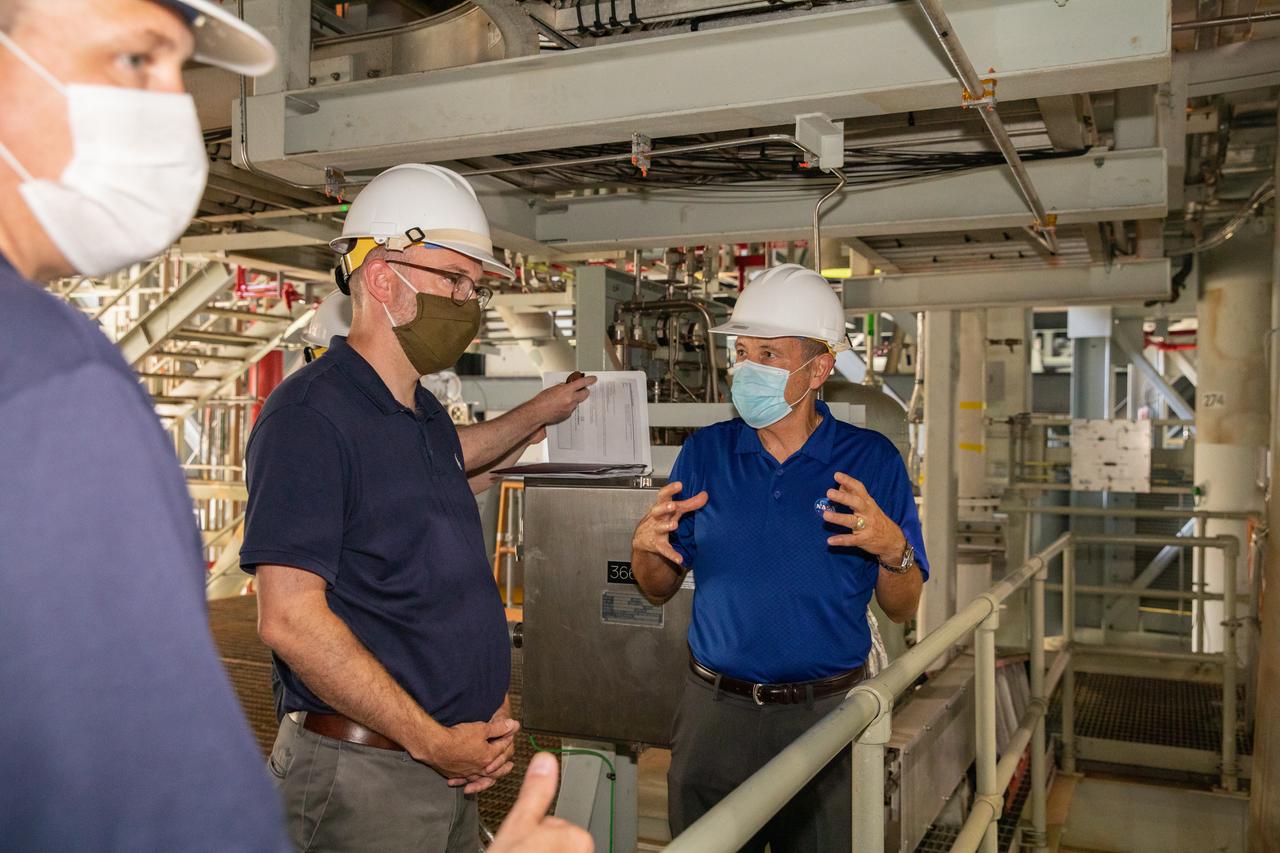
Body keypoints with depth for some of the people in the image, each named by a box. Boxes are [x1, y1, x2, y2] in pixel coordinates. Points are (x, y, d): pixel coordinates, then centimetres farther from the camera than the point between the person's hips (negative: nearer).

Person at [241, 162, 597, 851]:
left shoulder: (424, 414, 9)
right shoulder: (308, 414, -18)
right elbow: (291, 619, -23)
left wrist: (540, 411, 33)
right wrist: (436, 743, -20)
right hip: (363, 772, -8)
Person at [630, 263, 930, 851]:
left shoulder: (871, 460, -4)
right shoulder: (705, 453, 1)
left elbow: (903, 609, -2)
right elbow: (660, 588, 7)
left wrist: (892, 550, -22)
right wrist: (646, 547, -15)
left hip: (826, 713, -1)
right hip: (715, 708, 2)